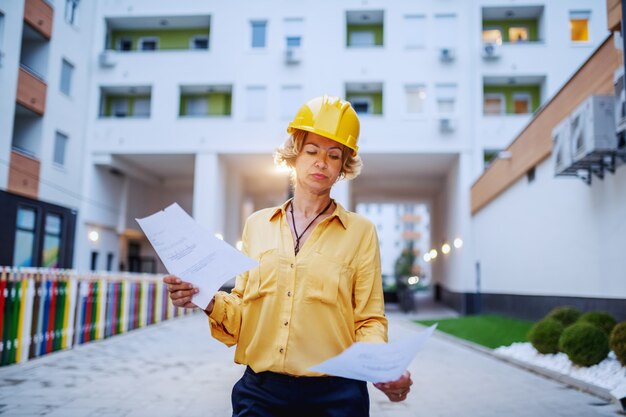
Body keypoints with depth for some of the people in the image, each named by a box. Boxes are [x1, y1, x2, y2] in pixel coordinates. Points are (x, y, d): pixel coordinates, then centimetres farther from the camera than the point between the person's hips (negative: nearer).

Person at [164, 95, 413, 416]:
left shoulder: (360, 232, -1)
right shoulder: (257, 225, 6)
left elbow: (369, 321, -1)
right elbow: (242, 311, 8)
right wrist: (209, 302, -12)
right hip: (259, 391, 2)